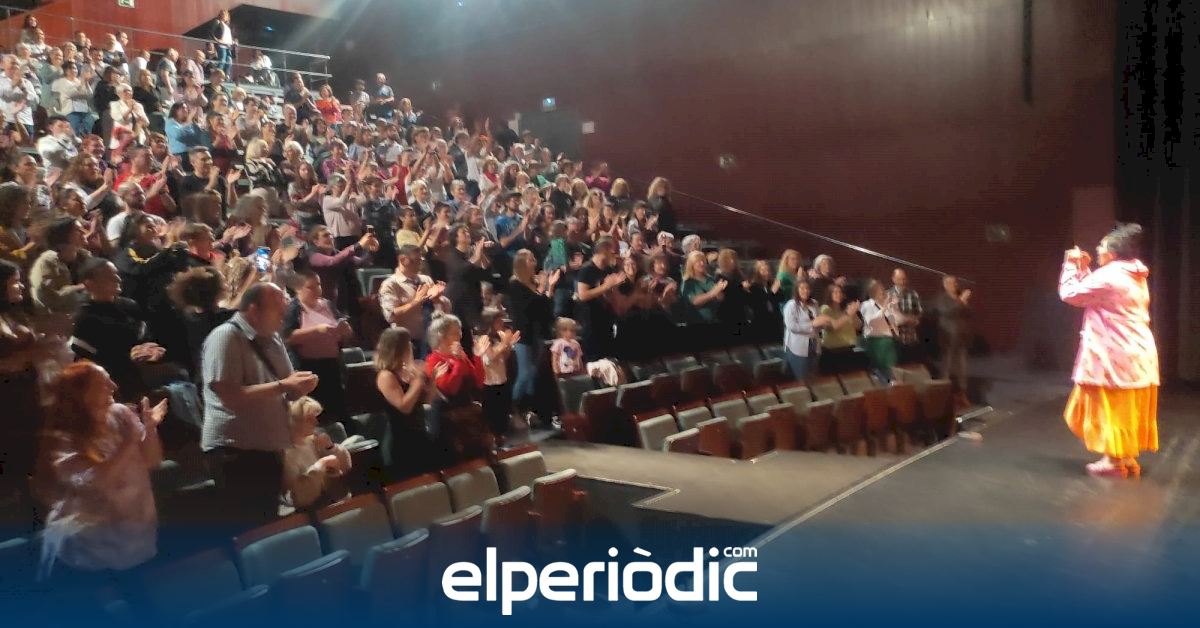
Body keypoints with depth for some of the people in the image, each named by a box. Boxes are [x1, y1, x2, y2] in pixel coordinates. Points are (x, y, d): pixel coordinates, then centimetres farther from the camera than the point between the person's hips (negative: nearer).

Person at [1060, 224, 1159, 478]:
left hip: (1115, 353, -9)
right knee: (1128, 408, 14)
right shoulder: (1135, 276, 13)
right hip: (1137, 352, 9)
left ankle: (1114, 460, 6)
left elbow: (1069, 294, -10)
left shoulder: (1108, 276, -17)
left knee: (1111, 406, 1)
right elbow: (1097, 295, 21)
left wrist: (1071, 265, 2)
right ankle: (1129, 457, 20)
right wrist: (1085, 269, 19)